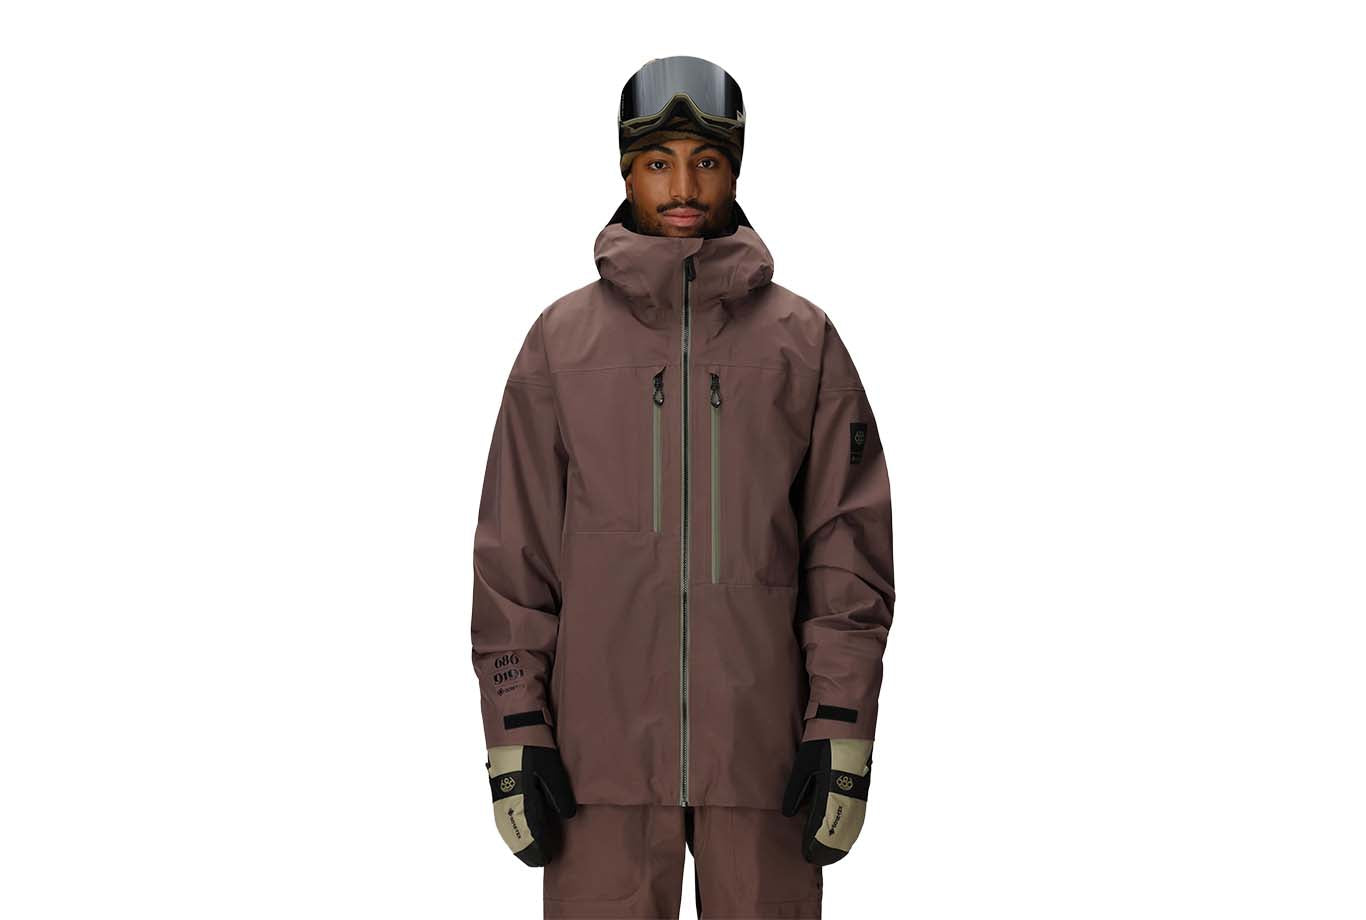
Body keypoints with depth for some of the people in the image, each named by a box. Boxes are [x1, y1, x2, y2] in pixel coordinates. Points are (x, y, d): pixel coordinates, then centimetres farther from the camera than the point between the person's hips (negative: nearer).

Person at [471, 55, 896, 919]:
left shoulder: (804, 338, 6)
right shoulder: (562, 339, 6)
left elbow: (849, 541, 4)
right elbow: (513, 549, 5)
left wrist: (843, 729, -3)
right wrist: (516, 730, -1)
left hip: (764, 750, 0)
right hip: (604, 745, 0)